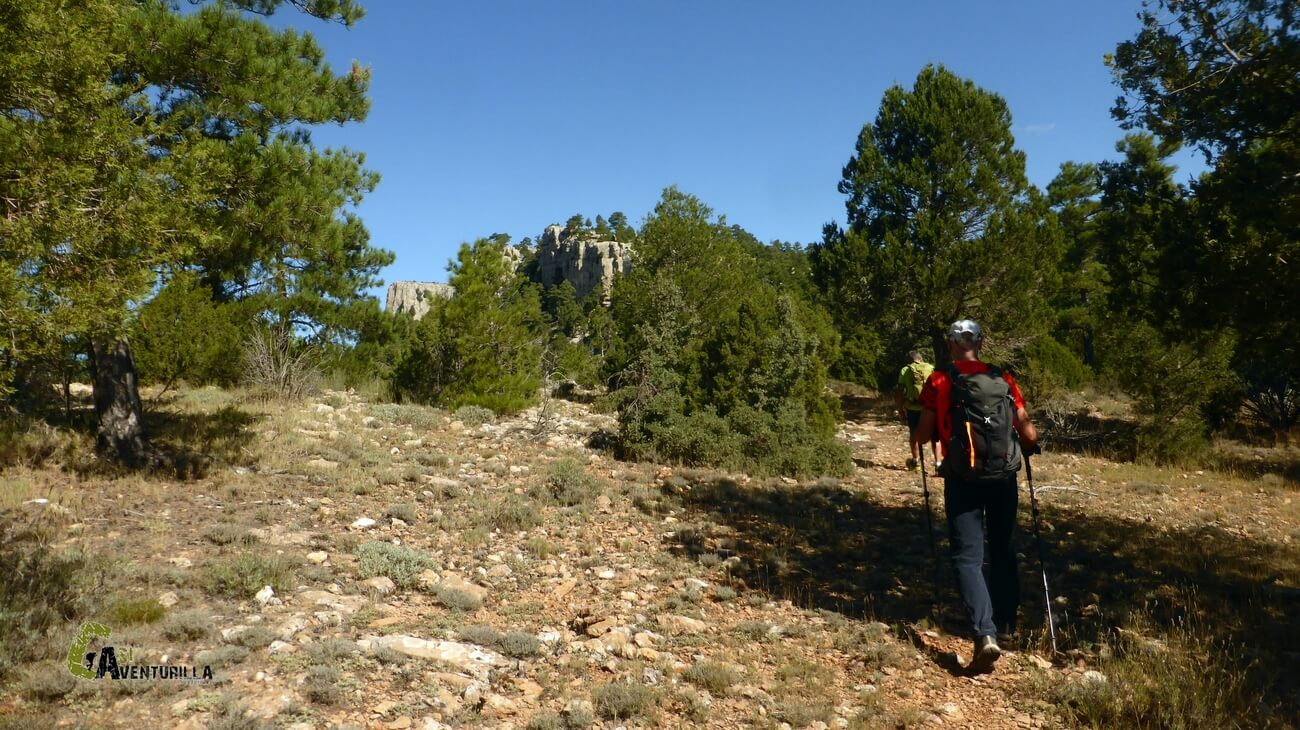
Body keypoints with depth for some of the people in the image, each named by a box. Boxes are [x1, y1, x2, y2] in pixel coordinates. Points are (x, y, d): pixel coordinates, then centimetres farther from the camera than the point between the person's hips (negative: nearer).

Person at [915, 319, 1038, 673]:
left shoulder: (939, 381, -5)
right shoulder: (1004, 380, 1)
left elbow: (924, 433, -4)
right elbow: (1029, 434, 1)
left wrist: (919, 431, 20)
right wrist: (1026, 445, 24)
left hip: (963, 480, -3)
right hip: (1003, 477, 3)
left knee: (968, 557, -1)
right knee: (1002, 551, 20)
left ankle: (985, 634, -17)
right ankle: (1005, 625, 33)